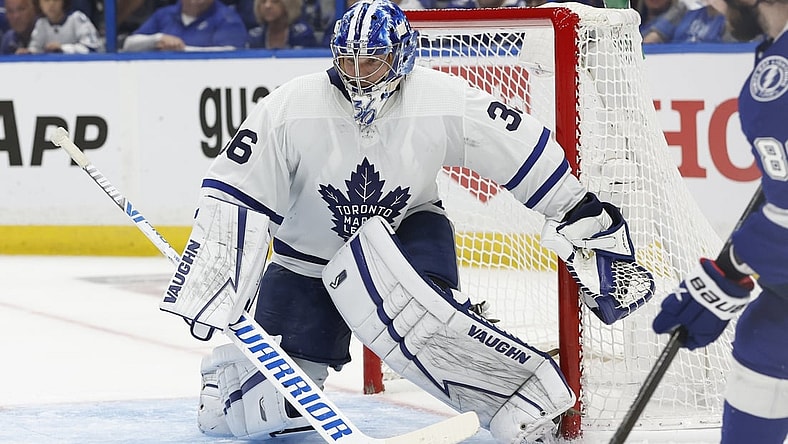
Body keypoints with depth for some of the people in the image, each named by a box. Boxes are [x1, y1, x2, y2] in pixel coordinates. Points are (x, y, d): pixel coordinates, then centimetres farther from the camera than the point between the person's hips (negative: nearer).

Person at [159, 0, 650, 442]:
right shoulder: (290, 109, -23)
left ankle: (530, 390, -28)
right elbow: (232, 197, -19)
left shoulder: (444, 102, -21)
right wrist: (208, 291, -24)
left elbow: (523, 149, -10)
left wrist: (583, 213, -6)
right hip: (308, 255, 1)